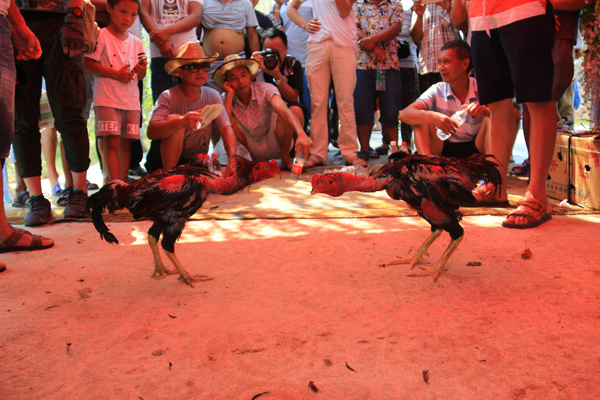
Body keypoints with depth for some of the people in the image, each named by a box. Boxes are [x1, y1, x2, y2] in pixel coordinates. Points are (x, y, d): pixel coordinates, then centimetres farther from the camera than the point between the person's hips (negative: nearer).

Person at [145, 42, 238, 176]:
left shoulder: (212, 95, -1)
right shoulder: (168, 97, -14)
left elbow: (226, 128, -11)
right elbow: (151, 132, -29)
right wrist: (181, 122, -50)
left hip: (197, 162, 4)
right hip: (165, 161, -4)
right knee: (174, 118, -27)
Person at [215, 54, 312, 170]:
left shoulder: (265, 89, -19)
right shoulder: (228, 99, -7)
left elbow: (283, 110, -39)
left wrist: (301, 134, -57)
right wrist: (229, 94, -23)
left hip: (276, 145, -3)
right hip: (255, 150, 3)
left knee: (282, 117, -31)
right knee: (231, 120, -17)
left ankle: (286, 159, -12)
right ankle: (254, 159, -3)